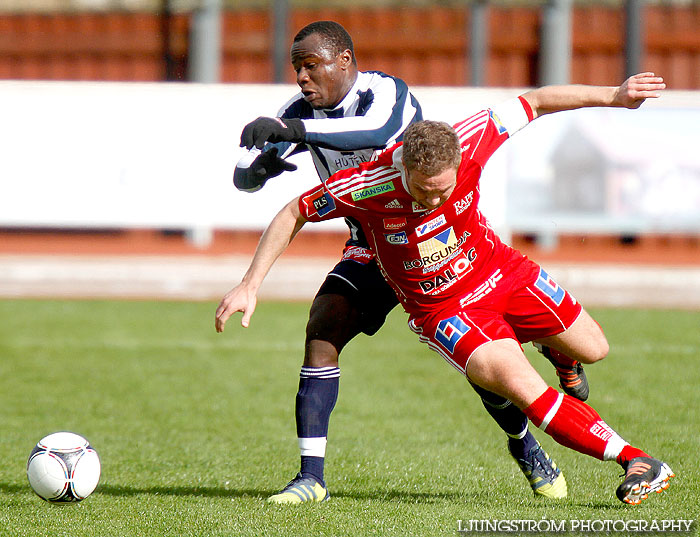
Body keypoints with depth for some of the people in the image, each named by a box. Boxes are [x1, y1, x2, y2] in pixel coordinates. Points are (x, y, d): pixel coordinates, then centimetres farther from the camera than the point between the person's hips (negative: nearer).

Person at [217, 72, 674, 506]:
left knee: (591, 350, 15)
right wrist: (250, 287, -18)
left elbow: (532, 103, -13)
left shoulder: (466, 147, -28)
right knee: (526, 389, -23)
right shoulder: (366, 187, -33)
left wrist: (613, 96, -15)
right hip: (440, 307, -3)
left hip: (501, 272, 3)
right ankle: (635, 460, -15)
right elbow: (293, 215, -16)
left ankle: (560, 357, 54)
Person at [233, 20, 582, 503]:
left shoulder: (386, 92, -23)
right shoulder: (302, 111, -4)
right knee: (321, 331, -17)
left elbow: (376, 131, -48)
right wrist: (265, 160, -28)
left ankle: (525, 447, 26)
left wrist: (291, 130, -55)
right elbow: (244, 178, -4)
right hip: (369, 249, 5)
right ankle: (311, 475, -16)